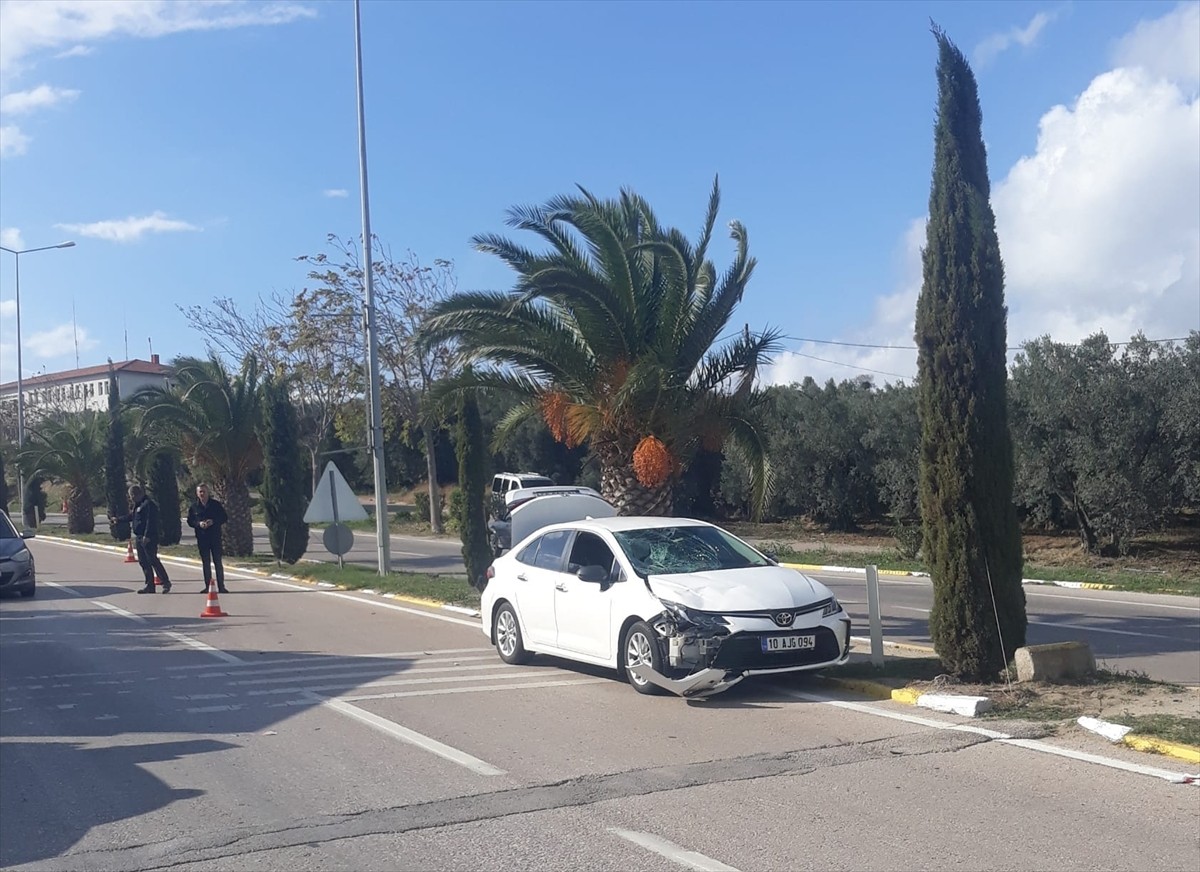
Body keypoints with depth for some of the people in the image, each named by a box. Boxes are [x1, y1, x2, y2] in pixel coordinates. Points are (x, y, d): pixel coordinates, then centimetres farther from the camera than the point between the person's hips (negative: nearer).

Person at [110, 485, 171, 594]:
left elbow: (150, 521, -22)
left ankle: (166, 583, -9)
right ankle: (150, 585, 13)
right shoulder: (138, 505, 18)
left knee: (152, 560, -12)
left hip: (149, 538, -10)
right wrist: (117, 519, 40)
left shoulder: (149, 504, -14)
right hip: (139, 538, 10)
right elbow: (131, 516, 34)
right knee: (143, 561, 9)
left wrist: (147, 536, -26)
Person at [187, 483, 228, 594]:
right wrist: (198, 524, -12)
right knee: (206, 563, 6)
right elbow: (190, 521, 8)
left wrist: (213, 521, -14)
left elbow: (225, 517, 2)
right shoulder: (194, 507, 5)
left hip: (215, 537, -2)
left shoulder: (216, 504, 1)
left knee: (218, 562, -1)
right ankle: (208, 587, 11)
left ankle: (221, 586, 2)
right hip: (202, 538, 2)